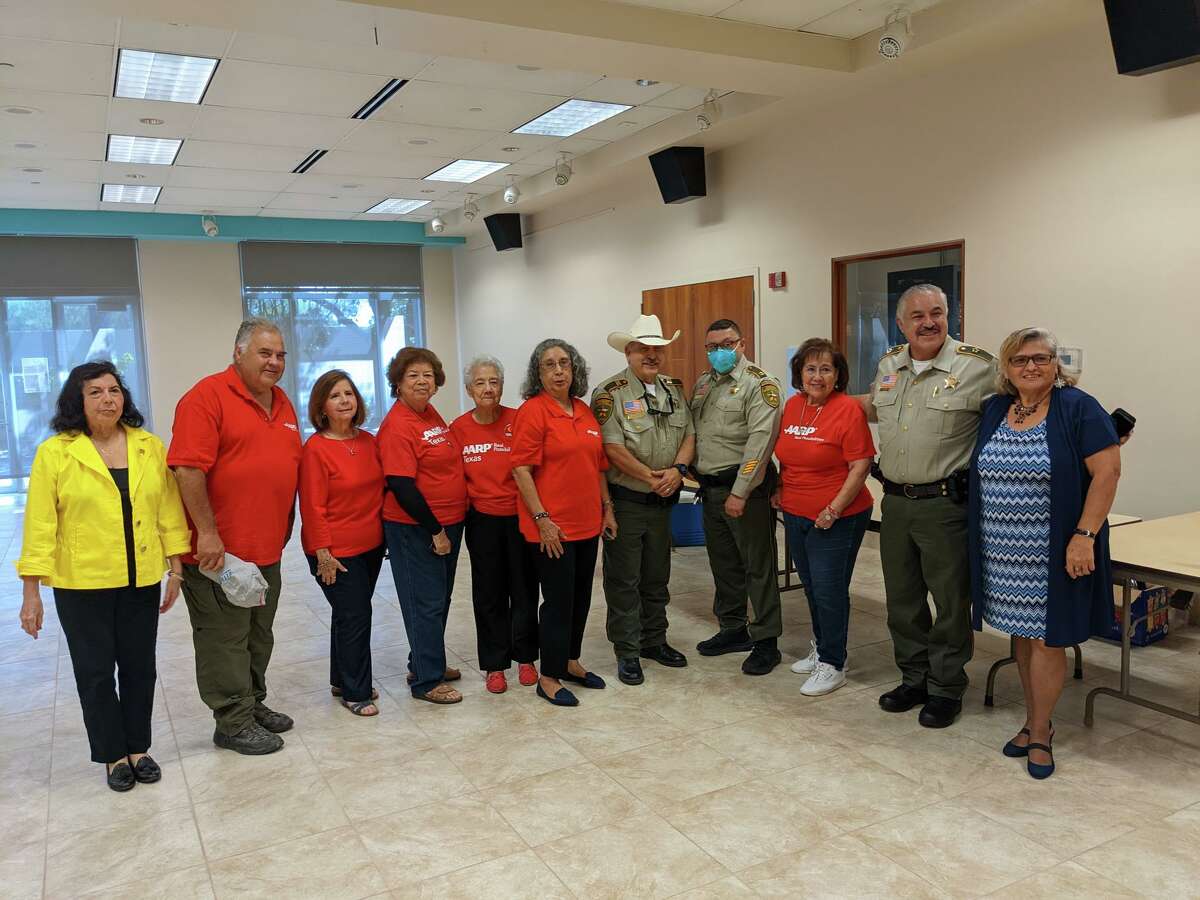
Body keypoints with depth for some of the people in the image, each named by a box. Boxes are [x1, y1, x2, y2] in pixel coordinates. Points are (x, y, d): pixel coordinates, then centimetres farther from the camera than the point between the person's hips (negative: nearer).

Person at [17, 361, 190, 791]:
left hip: (141, 581, 2)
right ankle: (113, 755, 25)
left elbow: (169, 510, 4)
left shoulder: (151, 447, 1)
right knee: (95, 672, 9)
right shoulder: (54, 452, -6)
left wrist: (176, 567, 3)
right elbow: (39, 525, -7)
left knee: (139, 667, 11)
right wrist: (31, 591, -7)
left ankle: (139, 748, 28)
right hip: (82, 585, -2)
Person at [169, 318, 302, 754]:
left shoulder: (283, 403, 12)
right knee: (225, 638, 4)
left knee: (259, 636, 19)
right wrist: (207, 534, -21)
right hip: (217, 550, -8)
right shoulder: (208, 396, -13)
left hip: (267, 549, 8)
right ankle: (234, 723, 15)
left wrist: (285, 530, 15)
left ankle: (254, 704, 34)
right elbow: (188, 469, -20)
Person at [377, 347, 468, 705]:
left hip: (447, 524, 9)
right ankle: (426, 681, 13)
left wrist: (447, 527, 12)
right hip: (415, 528, -9)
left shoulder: (430, 413, 8)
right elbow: (401, 487, -21)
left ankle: (426, 663, 34)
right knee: (426, 603, 1)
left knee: (439, 599, 18)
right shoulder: (397, 426, -18)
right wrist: (435, 530, -17)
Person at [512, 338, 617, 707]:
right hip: (552, 527, -7)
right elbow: (521, 470, -15)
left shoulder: (584, 411, 10)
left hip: (587, 523, 7)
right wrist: (542, 519, -18)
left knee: (581, 597, 16)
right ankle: (549, 677, 14)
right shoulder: (532, 411, -11)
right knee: (559, 601, 0)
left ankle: (570, 662, 33)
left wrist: (606, 507, 14)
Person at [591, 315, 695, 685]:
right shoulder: (611, 392, -11)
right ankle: (627, 652, 14)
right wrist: (652, 477, -17)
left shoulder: (674, 389, 9)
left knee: (657, 577, 17)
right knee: (624, 579, 3)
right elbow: (613, 448, -19)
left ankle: (654, 640, 32)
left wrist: (678, 469, -11)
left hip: (662, 501, 6)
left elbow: (689, 434, 7)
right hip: (625, 500, -6)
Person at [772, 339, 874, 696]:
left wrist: (834, 510, -18)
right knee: (811, 586, 17)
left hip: (836, 518, -7)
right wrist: (780, 489, 9)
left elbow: (860, 466, -16)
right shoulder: (792, 405, 7)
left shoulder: (849, 409, -14)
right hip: (795, 515, 7)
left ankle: (832, 665, 13)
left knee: (828, 590, -2)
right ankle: (821, 650, 34)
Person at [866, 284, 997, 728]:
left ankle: (946, 689, 22)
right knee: (902, 599, 16)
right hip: (895, 502, 6)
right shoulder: (889, 364, 8)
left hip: (945, 504, -6)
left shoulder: (977, 367, -11)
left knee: (950, 602, 6)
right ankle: (914, 679, 33)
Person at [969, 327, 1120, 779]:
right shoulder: (993, 410, 7)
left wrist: (1084, 536, -18)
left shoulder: (1078, 408, -9)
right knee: (1021, 633, 14)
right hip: (1004, 551, 5)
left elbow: (1107, 471, -12)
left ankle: (1040, 731, 18)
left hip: (1054, 554, -5)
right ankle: (1034, 721, 29)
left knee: (1046, 639, 1)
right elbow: (980, 471, 17)